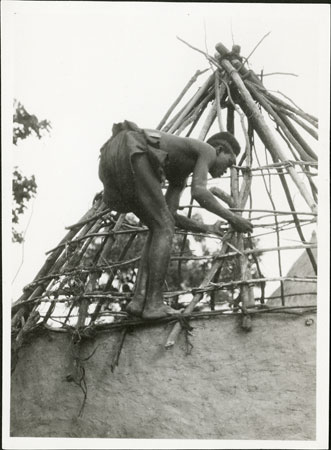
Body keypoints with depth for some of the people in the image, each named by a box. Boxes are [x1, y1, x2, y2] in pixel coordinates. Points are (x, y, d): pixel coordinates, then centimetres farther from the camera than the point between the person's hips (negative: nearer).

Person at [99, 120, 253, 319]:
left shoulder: (180, 174, 35)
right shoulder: (208, 150, 11)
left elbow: (169, 215, 30)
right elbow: (199, 192, -6)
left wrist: (206, 229, 38)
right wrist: (232, 217, 3)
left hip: (110, 159, 9)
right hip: (132, 152, -9)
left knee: (161, 228, 15)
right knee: (165, 229, -1)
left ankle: (139, 300, 6)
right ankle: (154, 304, -3)